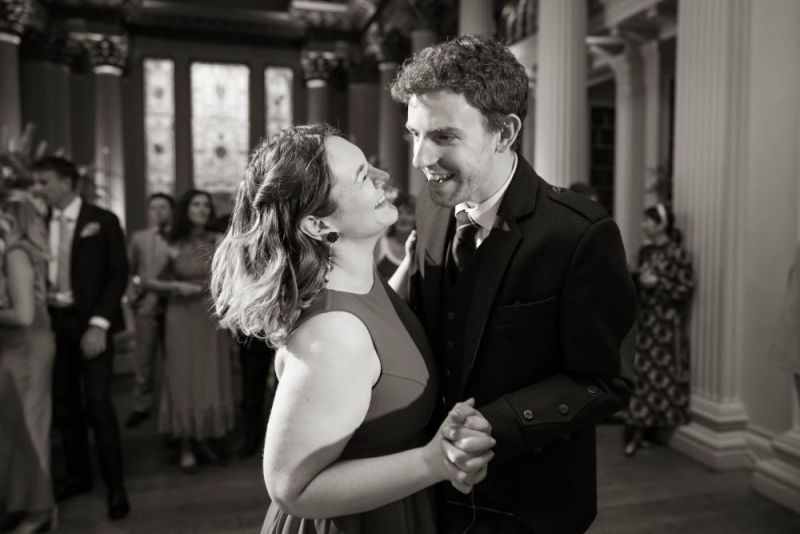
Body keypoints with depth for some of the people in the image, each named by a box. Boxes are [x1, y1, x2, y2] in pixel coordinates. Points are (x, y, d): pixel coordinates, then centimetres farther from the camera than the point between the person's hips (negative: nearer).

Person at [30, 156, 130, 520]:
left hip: (89, 322, -4)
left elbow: (118, 274, -8)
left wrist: (99, 324, -15)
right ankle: (77, 474, 27)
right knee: (64, 403, 10)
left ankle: (115, 484, 6)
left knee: (97, 401, -6)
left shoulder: (102, 221, -4)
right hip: (53, 322, 4)